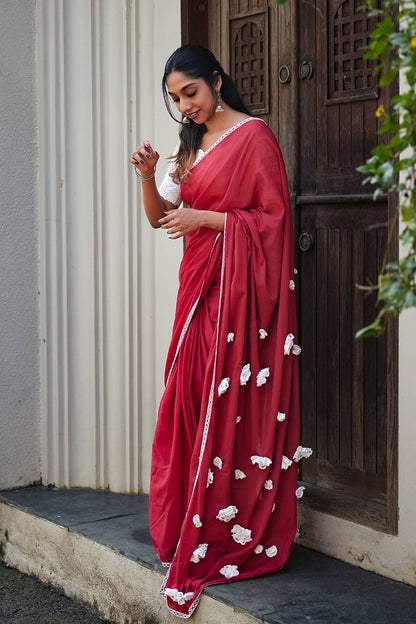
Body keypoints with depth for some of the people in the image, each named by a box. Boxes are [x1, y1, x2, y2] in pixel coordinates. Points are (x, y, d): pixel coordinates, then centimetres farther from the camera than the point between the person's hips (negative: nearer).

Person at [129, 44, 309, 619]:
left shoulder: (253, 135, -5)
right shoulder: (192, 145, 19)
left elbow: (274, 216, -10)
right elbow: (160, 217, 18)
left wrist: (206, 218, -16)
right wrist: (148, 176, 0)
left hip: (241, 287, -7)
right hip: (199, 287, 7)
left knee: (231, 411, -6)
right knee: (190, 406, 5)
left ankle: (230, 541, 1)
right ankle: (187, 530, 13)